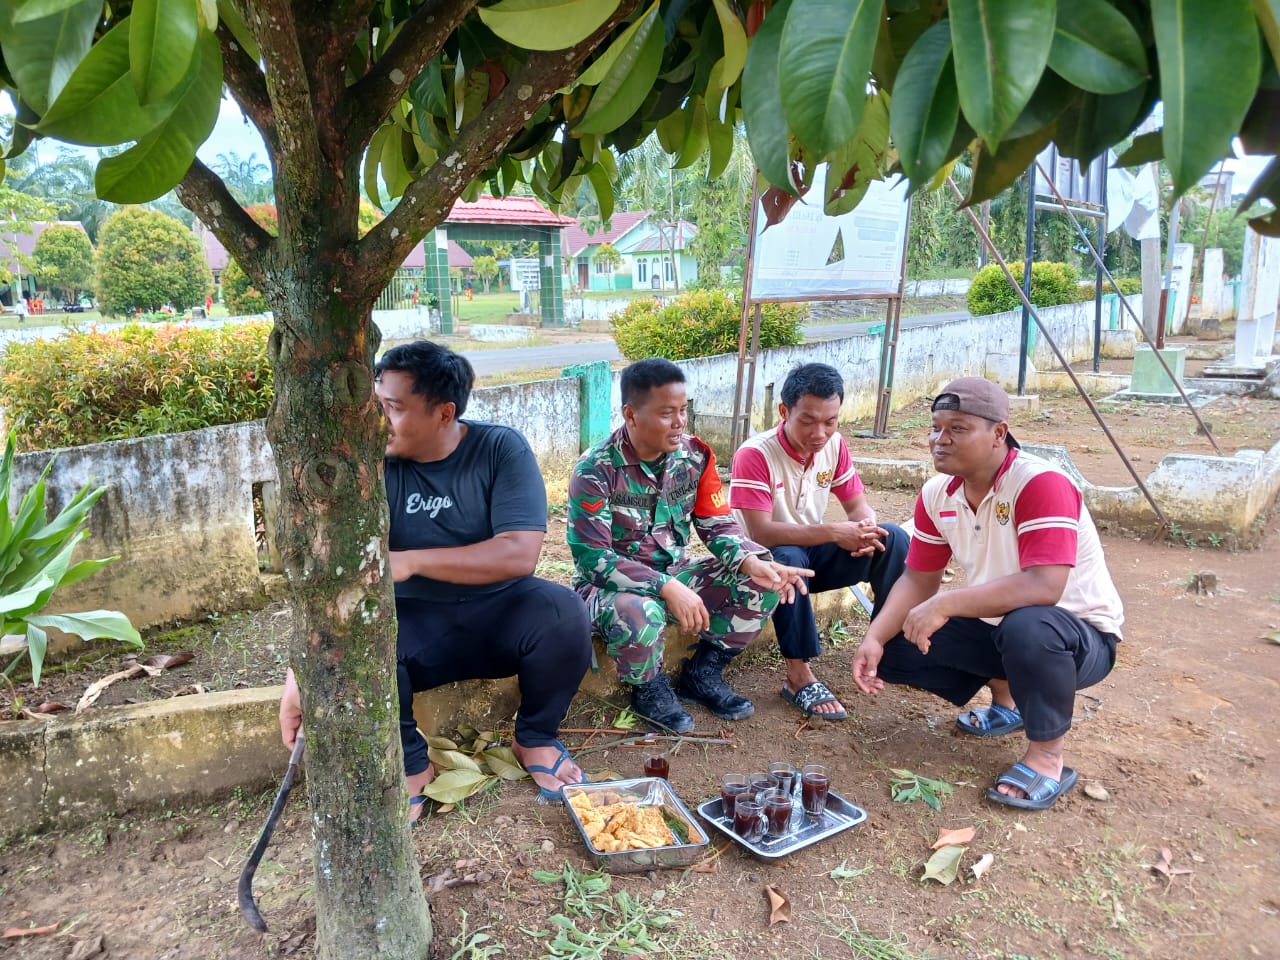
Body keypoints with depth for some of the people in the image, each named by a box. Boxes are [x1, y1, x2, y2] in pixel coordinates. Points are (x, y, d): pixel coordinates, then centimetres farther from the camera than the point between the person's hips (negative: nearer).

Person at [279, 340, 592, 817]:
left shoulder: (501, 448, -12)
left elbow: (519, 553, -23)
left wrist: (411, 561, -25)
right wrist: (298, 675, -28)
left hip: (500, 611, 0)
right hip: (414, 623, 1)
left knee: (564, 614, -31)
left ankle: (535, 739, 0)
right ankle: (410, 764, -1)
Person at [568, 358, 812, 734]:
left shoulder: (696, 456, -4)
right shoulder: (596, 470, -20)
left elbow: (719, 525, -1)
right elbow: (591, 557, -24)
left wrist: (752, 562, -23)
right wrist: (666, 588, -33)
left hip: (676, 576, 6)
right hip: (612, 585, -5)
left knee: (762, 584, -12)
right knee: (639, 614, -40)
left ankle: (702, 674, 8)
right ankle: (649, 688, -4)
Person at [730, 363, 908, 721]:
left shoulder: (834, 445, -6)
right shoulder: (755, 455, -25)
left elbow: (858, 505, 0)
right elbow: (760, 533, -30)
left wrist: (866, 527, -25)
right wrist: (833, 533, -36)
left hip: (814, 555, 6)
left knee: (892, 538, -14)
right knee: (787, 559, -40)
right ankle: (799, 676, -30)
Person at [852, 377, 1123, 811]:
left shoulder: (1041, 483, -28)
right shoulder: (936, 495, -5)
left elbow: (1043, 587, -38)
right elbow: (918, 579, 1)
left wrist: (946, 605, -38)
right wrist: (875, 638, -13)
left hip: (1079, 633, -7)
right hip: (994, 627, 7)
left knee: (1028, 627, -40)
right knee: (893, 647, -4)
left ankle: (1047, 756, -12)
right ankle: (1005, 697, 20)